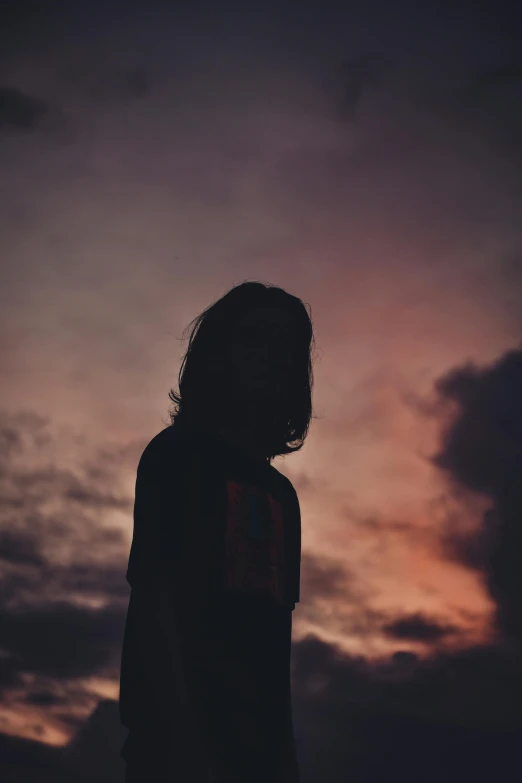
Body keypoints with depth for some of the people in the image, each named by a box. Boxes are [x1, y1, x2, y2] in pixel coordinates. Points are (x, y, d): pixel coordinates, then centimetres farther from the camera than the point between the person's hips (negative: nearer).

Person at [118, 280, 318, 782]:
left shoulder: (281, 493, 19)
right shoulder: (178, 453, 0)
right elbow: (152, 595, -11)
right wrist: (182, 738, -20)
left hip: (257, 740, 7)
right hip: (181, 733, -6)